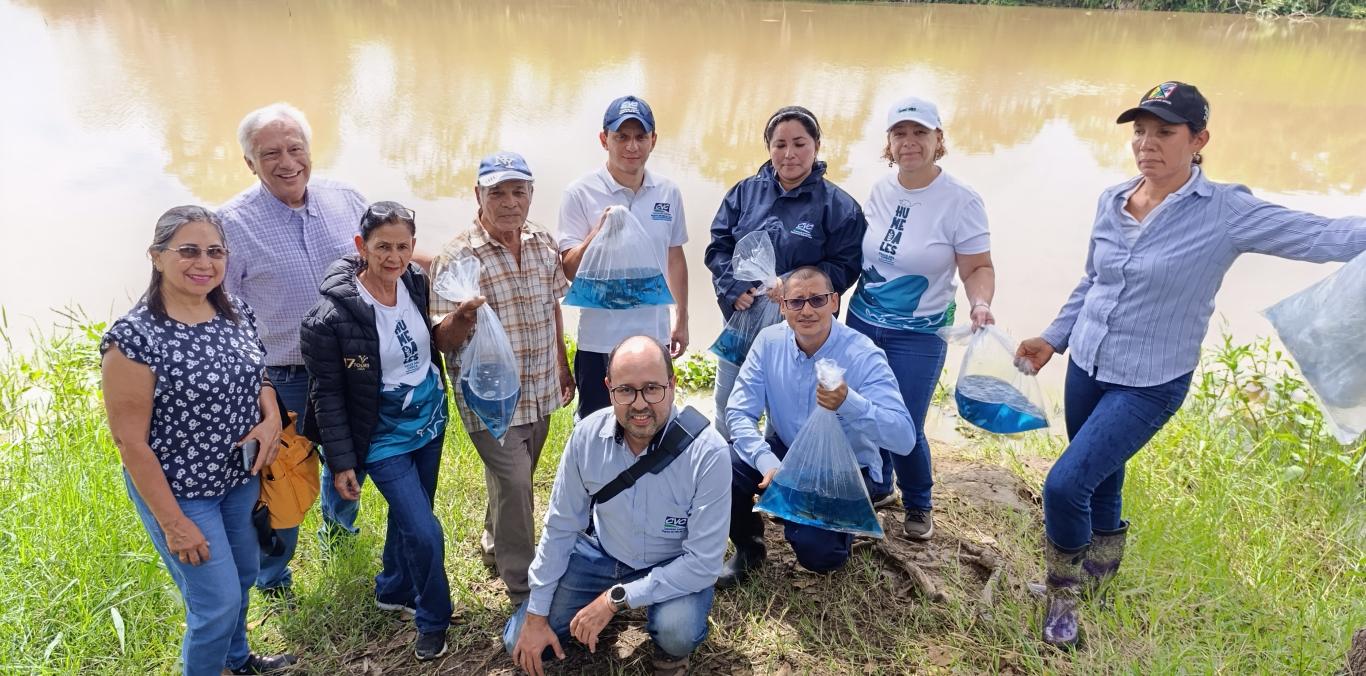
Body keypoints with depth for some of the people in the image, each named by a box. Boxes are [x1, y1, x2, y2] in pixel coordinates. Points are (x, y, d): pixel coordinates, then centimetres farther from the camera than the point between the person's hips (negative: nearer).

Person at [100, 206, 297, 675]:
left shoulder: (235, 312, -5)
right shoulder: (134, 337, -23)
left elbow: (257, 376, 12)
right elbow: (130, 441, -19)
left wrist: (272, 417, -10)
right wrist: (172, 522, -17)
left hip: (241, 477, 7)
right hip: (178, 492, -7)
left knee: (244, 575, 25)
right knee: (218, 602, 2)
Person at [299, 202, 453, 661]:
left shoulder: (417, 283, -7)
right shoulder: (332, 314, -22)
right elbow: (327, 395, -15)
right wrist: (342, 462, -13)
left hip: (430, 421, 6)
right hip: (384, 437, -6)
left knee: (408, 516, 22)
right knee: (426, 533, -7)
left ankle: (393, 591, 47)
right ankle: (433, 621, 18)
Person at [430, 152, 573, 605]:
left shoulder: (544, 244, 1)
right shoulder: (457, 257, -17)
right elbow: (441, 339, -17)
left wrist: (563, 366, 19)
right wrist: (461, 318, -38)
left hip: (540, 393, 6)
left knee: (515, 481, 22)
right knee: (514, 488, -4)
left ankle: (495, 546, 48)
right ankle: (525, 594, 14)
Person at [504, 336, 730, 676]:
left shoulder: (707, 452, -30)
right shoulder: (588, 434, -18)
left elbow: (704, 561, -26)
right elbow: (561, 526, -6)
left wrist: (616, 599, -27)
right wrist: (536, 614, -3)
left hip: (677, 566, -3)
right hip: (601, 553, 3)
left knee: (677, 631, -33)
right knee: (520, 643, -1)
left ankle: (671, 646, 4)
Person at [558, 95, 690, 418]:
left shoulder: (668, 193, 3)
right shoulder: (580, 194, -9)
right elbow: (570, 269, -10)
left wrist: (682, 319, 15)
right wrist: (598, 232, -27)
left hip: (654, 335, 4)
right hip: (600, 340, -3)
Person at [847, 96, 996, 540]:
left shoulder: (960, 200, -13)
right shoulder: (880, 191, 2)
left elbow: (978, 268, -10)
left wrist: (980, 303, -29)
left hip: (919, 334, -4)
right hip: (862, 321, 5)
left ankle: (918, 506, 26)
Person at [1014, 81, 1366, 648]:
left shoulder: (1225, 212, -14)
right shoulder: (1111, 201, 1)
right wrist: (1052, 338, 12)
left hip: (1148, 386, -5)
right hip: (1085, 367, 5)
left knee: (1065, 484, -13)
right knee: (1100, 479, 20)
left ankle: (1065, 590, 14)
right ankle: (1103, 559, 48)